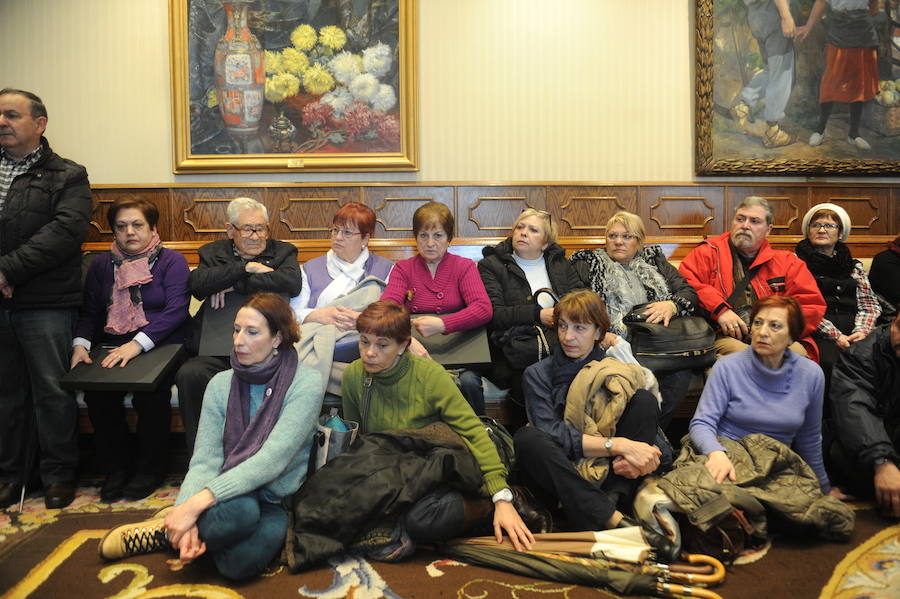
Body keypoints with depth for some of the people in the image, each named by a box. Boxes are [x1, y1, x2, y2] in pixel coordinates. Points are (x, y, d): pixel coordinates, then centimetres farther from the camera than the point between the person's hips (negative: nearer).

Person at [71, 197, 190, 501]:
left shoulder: (171, 260, 1)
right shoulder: (101, 264, 15)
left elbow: (176, 310, -12)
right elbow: (89, 311, 11)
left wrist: (137, 344, -24)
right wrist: (80, 344, -10)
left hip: (161, 346, -3)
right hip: (112, 347, 4)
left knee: (150, 390, -32)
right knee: (97, 390, -27)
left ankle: (150, 468, -8)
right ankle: (116, 467, -4)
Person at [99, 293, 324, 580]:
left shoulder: (306, 384, -13)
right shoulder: (221, 384, 1)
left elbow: (272, 459, -23)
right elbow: (205, 460, -6)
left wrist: (198, 503, -30)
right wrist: (187, 512, -25)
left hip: (277, 502, -1)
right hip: (233, 496, 1)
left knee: (242, 560, -34)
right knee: (241, 510, -37)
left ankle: (166, 533, -5)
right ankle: (178, 525, -6)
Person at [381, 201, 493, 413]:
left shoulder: (465, 267, 7)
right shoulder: (403, 268, 9)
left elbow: (484, 309, -10)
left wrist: (442, 324, -25)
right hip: (415, 350, 1)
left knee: (468, 381, -30)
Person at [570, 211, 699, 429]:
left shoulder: (655, 260, 25)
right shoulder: (587, 263, 16)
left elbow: (689, 291, 16)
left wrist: (671, 305, -8)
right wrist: (601, 334, -16)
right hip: (615, 344, -3)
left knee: (680, 373, -29)